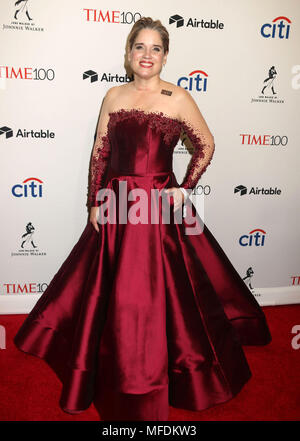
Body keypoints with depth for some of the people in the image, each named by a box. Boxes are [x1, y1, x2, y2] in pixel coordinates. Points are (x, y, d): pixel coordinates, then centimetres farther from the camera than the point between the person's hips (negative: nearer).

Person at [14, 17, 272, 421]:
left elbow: (206, 145, 7)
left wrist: (185, 189, -2)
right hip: (117, 205, 3)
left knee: (159, 293, 3)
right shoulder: (114, 96, 10)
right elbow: (99, 153, 8)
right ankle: (112, 376, 37)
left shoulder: (178, 98, 1)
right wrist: (95, 202, 3)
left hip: (161, 206, -3)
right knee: (110, 294, 12)